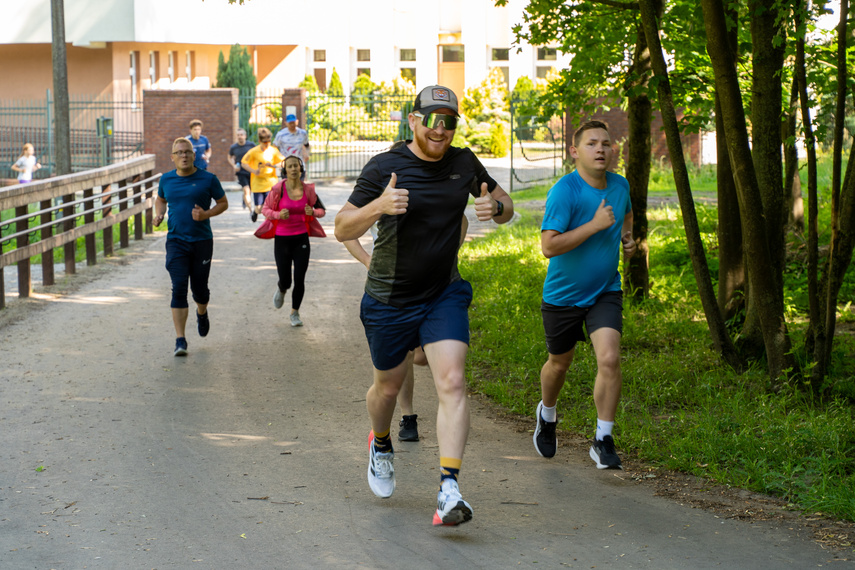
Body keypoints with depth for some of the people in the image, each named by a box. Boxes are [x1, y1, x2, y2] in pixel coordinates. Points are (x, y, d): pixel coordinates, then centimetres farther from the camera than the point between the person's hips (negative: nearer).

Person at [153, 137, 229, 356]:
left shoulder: (208, 179, -4)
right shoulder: (166, 179, 4)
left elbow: (223, 203, 5)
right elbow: (161, 199, 23)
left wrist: (206, 214, -14)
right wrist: (159, 214, 2)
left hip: (202, 240, 0)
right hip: (176, 241, 1)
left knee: (200, 289, 8)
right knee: (179, 289, -11)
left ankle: (202, 313, 46)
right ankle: (180, 340, -11)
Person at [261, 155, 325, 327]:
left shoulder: (307, 189, -3)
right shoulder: (278, 189, -9)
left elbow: (321, 210, 9)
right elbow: (265, 209, 0)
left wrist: (313, 212, -14)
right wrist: (278, 214, -19)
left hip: (301, 239, 1)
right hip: (282, 239, -1)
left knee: (299, 280, -1)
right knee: (285, 281, 0)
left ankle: (295, 313, 21)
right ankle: (281, 290, 39)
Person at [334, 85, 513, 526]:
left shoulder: (464, 164, 0)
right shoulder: (384, 168, -11)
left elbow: (506, 206, 14)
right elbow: (342, 230, -11)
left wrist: (494, 206, -12)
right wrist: (377, 207, -31)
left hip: (445, 295, 1)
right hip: (389, 302, -1)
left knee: (451, 383, -17)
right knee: (388, 386, 15)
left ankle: (449, 490, -22)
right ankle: (381, 444, 50)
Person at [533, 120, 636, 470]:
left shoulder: (620, 185, -1)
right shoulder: (564, 191, -21)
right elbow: (549, 246, -29)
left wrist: (627, 238, 5)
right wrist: (595, 225, -29)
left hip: (605, 293, 3)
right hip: (563, 294, -3)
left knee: (609, 359, -16)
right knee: (559, 363, 16)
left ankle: (603, 441, -6)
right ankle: (547, 415, 48)